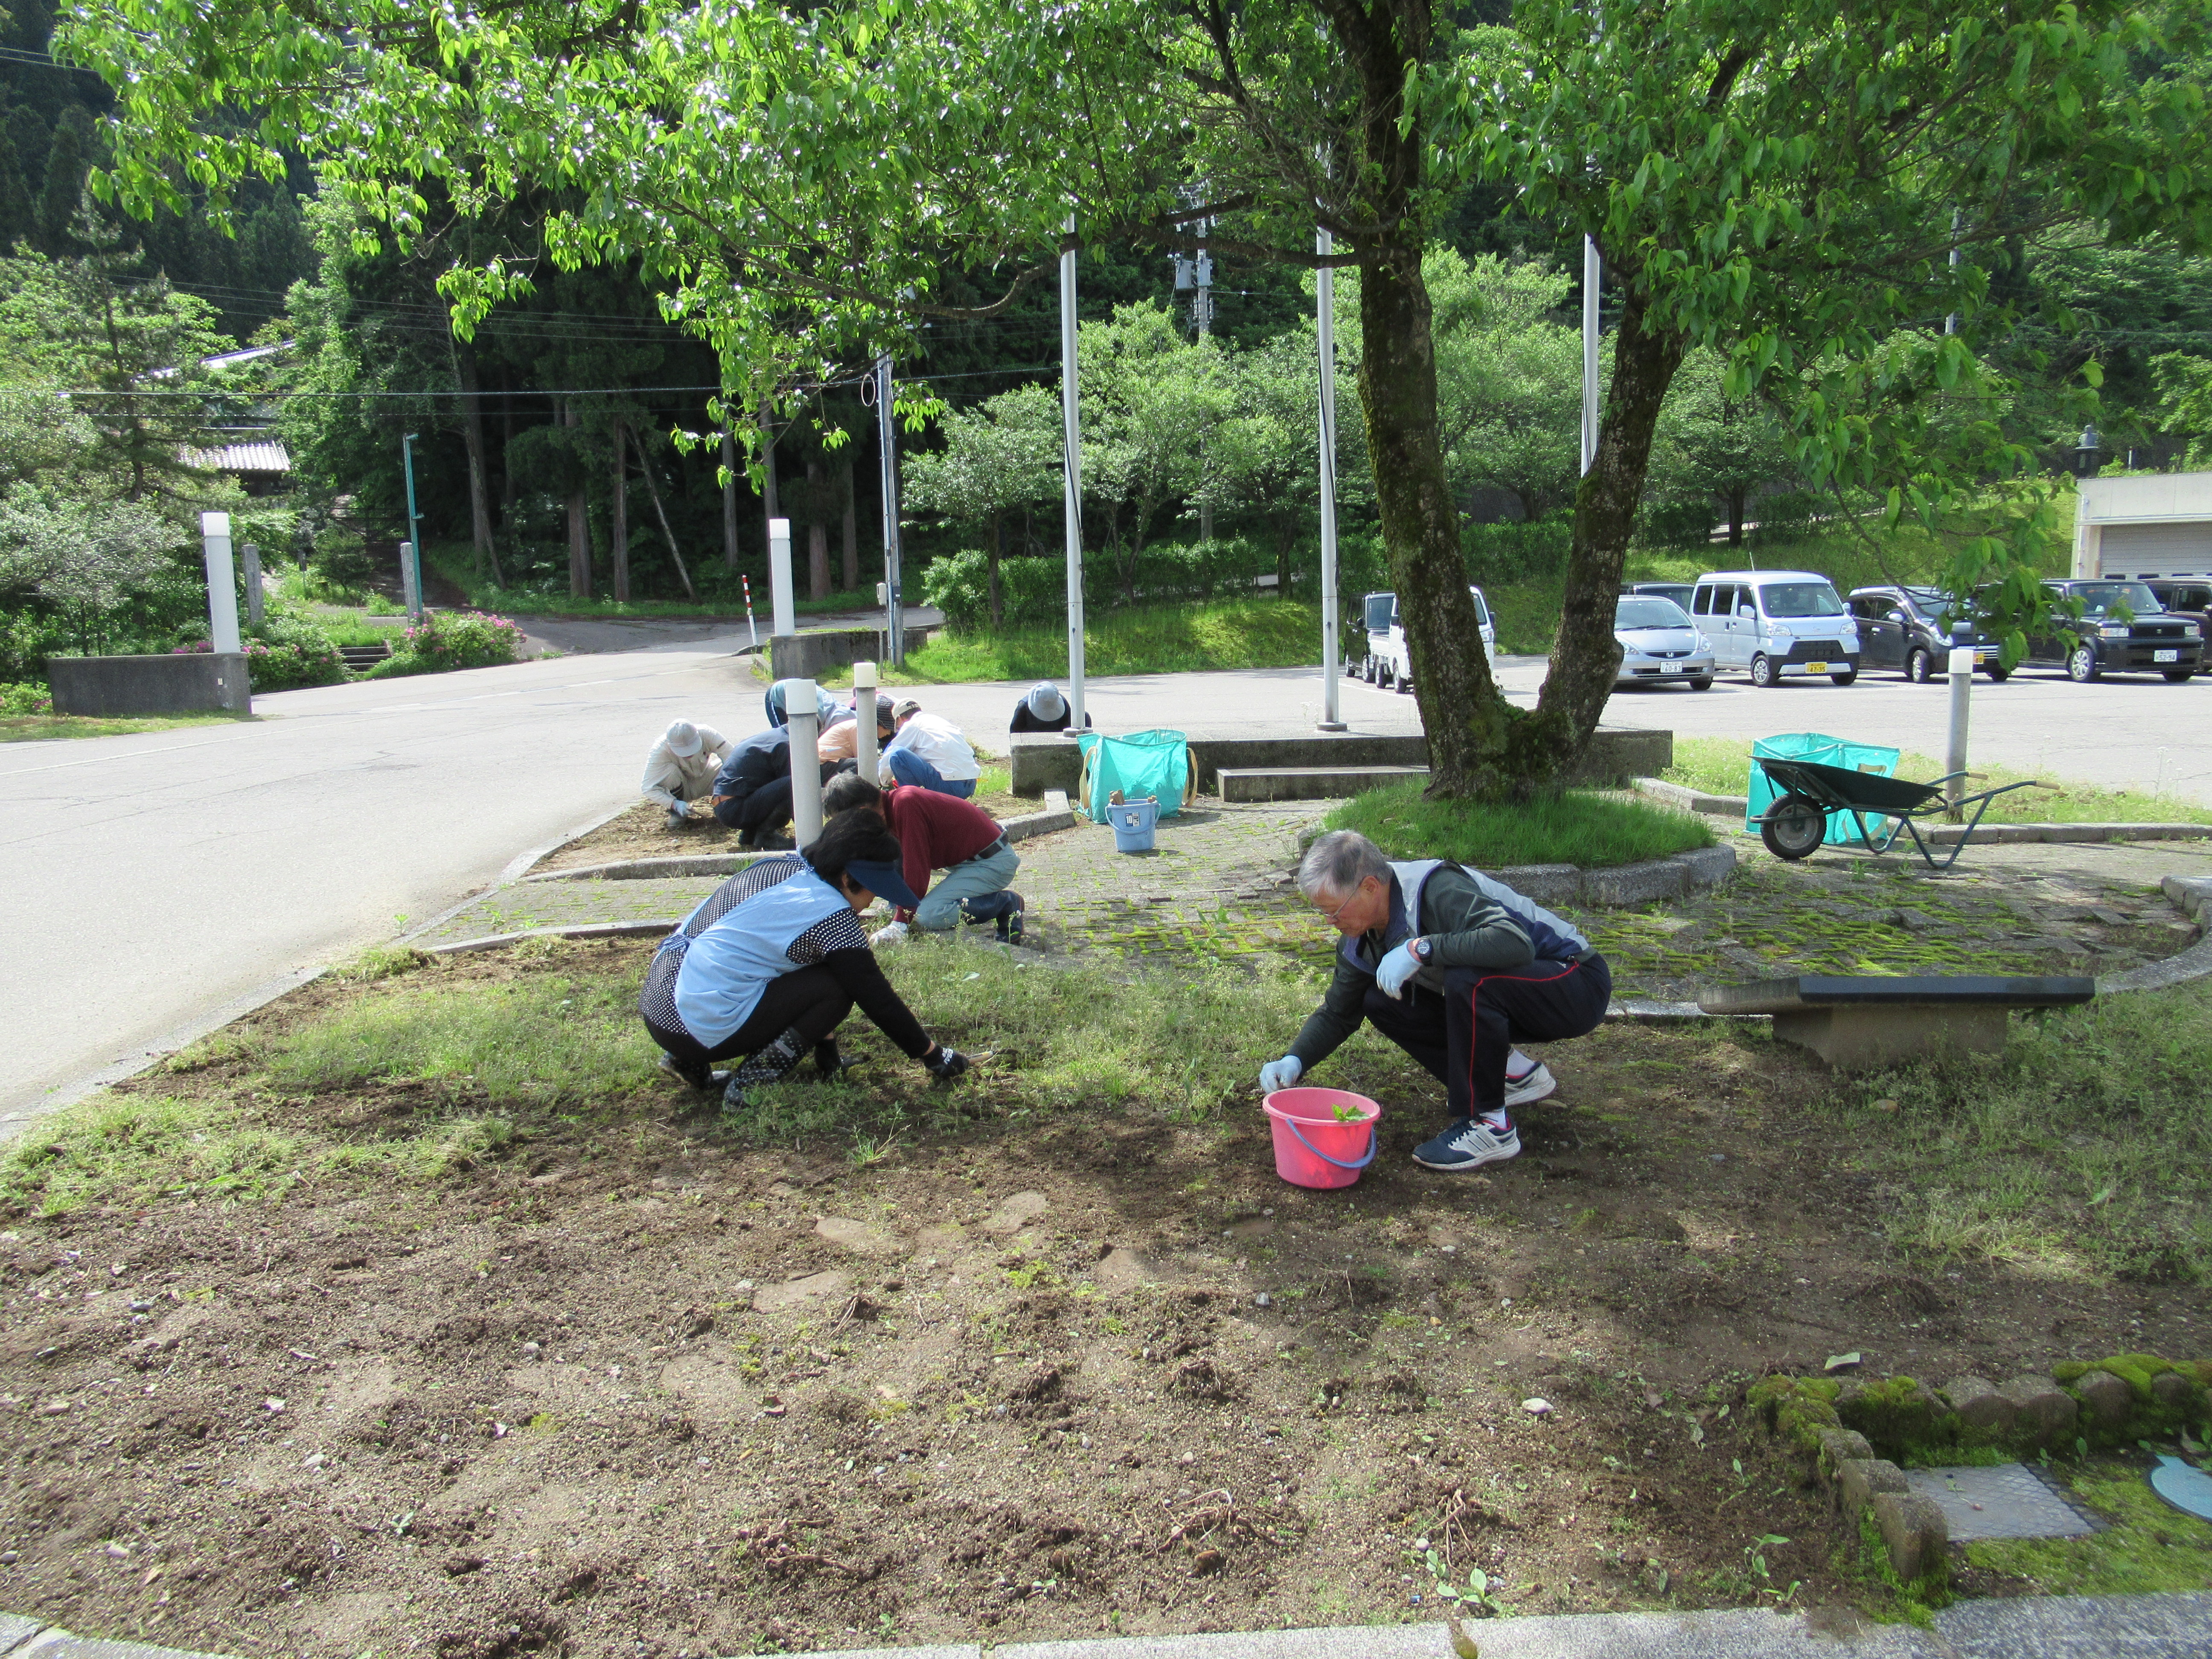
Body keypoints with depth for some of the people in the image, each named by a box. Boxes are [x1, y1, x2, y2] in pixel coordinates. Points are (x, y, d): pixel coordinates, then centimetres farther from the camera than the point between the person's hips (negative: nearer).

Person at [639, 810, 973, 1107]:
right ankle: (751, 1083, -9)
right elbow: (877, 998, -6)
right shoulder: (833, 916, -12)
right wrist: (932, 1055, 5)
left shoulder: (792, 880, 13)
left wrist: (826, 1048, 27)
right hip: (701, 1028, -9)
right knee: (835, 990, -5)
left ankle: (691, 1061, 16)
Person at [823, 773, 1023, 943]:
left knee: (927, 917, -22)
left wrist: (900, 923, -18)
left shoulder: (905, 804, -26)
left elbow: (916, 871, -25)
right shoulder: (890, 803, 4)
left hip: (995, 861, -10)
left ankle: (1006, 903, -7)